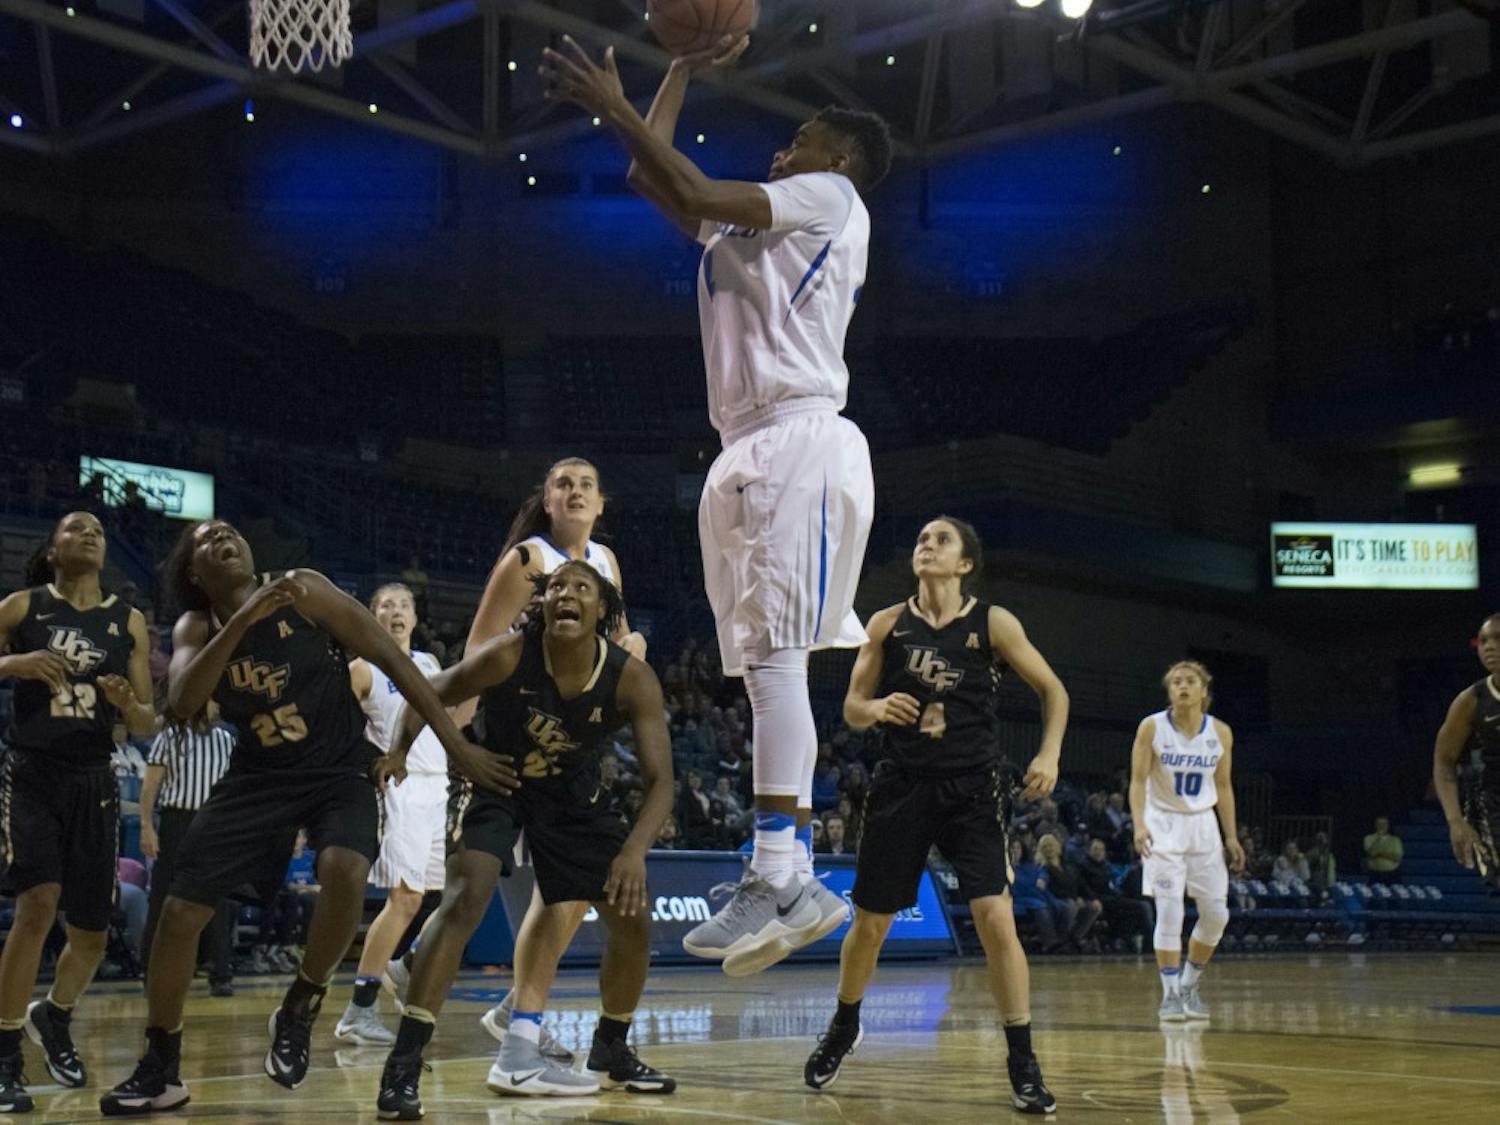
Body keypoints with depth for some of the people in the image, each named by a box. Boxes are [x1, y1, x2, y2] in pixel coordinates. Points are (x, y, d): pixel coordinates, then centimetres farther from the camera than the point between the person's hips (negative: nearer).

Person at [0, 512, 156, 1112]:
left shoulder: (128, 621, 7)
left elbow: (148, 725, 9)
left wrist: (127, 703, -13)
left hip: (93, 781, 3)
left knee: (92, 932, 7)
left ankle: (54, 1017, 39)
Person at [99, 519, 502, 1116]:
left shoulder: (303, 591, -11)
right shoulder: (196, 630, -1)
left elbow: (392, 659, -9)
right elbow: (181, 705, -21)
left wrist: (457, 745, -11)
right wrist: (242, 620, -31)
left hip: (340, 771, -3)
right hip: (258, 777, 3)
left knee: (344, 871, -33)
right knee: (179, 913, -2)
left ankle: (300, 1007, -6)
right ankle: (160, 1070, 18)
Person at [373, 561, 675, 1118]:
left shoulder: (632, 680, -24)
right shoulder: (507, 657, -29)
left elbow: (660, 779, -24)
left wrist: (635, 851, -41)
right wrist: (398, 750, -35)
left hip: (572, 794, 4)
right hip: (495, 783, -3)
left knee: (633, 916, 2)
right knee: (464, 898, -25)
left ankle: (611, 1052, 25)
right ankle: (402, 1065, -24)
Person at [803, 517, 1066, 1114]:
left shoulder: (993, 623, -3)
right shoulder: (887, 624, 2)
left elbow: (1053, 690, 5)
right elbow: (852, 707, 7)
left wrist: (1049, 754, -9)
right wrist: (876, 708, -16)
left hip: (971, 789, -2)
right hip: (902, 788, 2)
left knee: (995, 918, -14)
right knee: (870, 923, 10)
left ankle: (1023, 1064, -4)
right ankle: (844, 1027, 37)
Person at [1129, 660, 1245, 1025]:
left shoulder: (1220, 732, -1)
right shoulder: (1152, 728, -9)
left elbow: (1223, 786, 9)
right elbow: (1138, 781, -9)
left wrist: (1231, 836, 6)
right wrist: (1139, 825, -23)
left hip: (1203, 825, 4)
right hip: (1164, 824, -4)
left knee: (1216, 913, 1)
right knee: (1169, 911, -12)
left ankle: (1189, 985, 19)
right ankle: (1170, 993, -3)